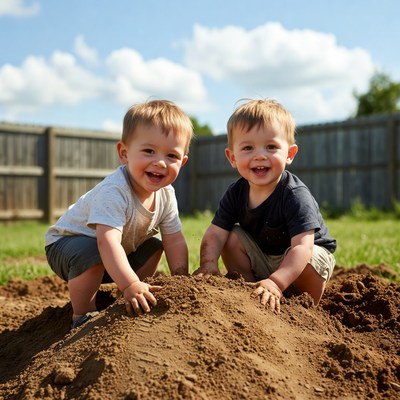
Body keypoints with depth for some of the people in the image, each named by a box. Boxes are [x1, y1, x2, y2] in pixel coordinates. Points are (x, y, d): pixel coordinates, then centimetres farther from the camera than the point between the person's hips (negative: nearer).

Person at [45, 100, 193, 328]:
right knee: (90, 254, -36)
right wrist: (130, 285, -55)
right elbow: (107, 241, -47)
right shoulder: (113, 191, -38)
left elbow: (175, 240, -8)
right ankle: (83, 314, -12)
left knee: (154, 246, 3)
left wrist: (180, 278, -18)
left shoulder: (166, 194, -13)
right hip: (66, 243, -7)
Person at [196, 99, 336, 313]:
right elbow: (215, 233, -18)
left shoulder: (295, 196, -32)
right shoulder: (236, 193, -13)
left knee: (308, 265, -34)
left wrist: (276, 283, -53)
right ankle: (248, 290, 1)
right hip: (261, 257, 5)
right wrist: (209, 264, -38)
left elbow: (302, 246, -41)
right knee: (233, 237, -14)